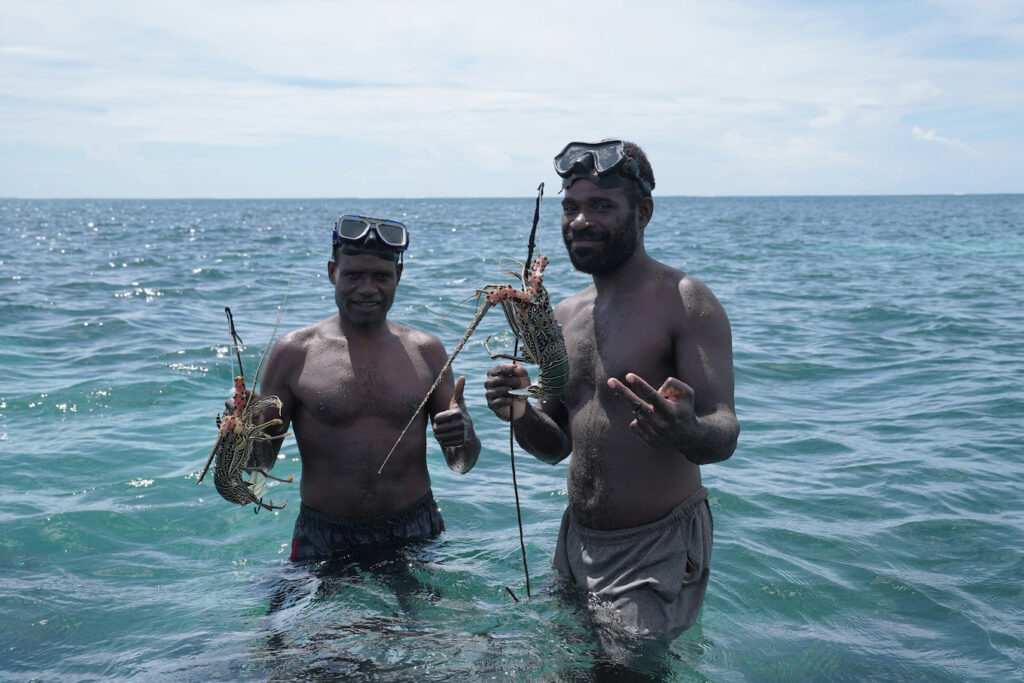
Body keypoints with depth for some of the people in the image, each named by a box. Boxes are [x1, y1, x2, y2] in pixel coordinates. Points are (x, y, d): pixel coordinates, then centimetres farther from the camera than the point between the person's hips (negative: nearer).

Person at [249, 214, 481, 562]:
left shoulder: (425, 350, 3)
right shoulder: (294, 352, -3)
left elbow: (461, 464, 6)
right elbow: (262, 461, 1)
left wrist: (463, 437, -17)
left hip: (415, 535, 2)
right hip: (324, 544, -1)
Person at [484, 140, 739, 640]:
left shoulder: (683, 301, -12)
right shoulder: (564, 317, 9)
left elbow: (724, 433, -20)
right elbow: (556, 446, 12)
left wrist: (685, 433, -43)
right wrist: (520, 415, -10)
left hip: (657, 552, -7)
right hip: (576, 544, 7)